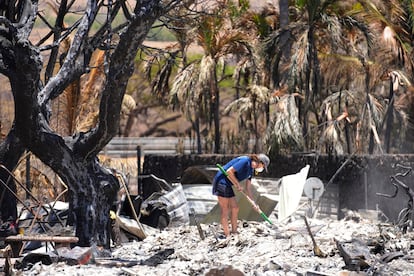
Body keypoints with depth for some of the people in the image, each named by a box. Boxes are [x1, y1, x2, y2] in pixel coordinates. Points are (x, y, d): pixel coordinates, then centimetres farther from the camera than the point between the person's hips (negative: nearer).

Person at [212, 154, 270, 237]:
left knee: (235, 208, 12)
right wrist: (238, 185, -15)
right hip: (222, 182, -10)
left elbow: (248, 187, 16)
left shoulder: (251, 170, 12)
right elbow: (229, 171, -24)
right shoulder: (245, 161, -18)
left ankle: (234, 232, 20)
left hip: (227, 185, 10)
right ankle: (227, 236, -5)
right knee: (225, 211, -7)